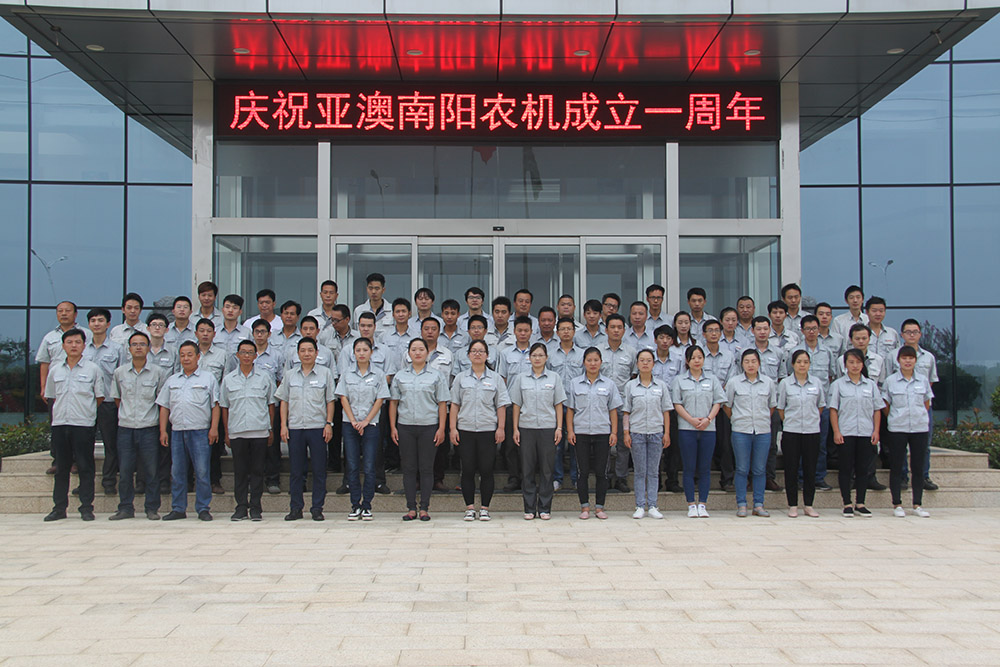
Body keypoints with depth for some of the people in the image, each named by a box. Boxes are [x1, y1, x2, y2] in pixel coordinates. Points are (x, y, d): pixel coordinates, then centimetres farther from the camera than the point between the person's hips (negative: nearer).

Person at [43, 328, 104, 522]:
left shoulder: (92, 369, 3)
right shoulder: (55, 370, 12)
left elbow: (100, 397, 7)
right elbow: (49, 396, 20)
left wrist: (86, 411, 3)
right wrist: (62, 409, 12)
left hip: (84, 424, -3)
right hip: (59, 423, 3)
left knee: (85, 467, -2)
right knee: (61, 467, 6)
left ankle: (86, 508, 2)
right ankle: (59, 507, 12)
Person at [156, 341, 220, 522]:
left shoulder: (208, 378, 7)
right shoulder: (172, 381, 17)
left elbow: (215, 405, 3)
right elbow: (164, 407, 16)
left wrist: (214, 428, -6)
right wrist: (163, 430, 8)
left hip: (200, 432, -4)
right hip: (177, 432, 4)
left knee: (202, 471, -4)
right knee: (177, 472, 6)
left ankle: (203, 509, 3)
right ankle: (178, 509, 14)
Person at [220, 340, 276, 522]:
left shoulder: (264, 377, 7)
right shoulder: (228, 379, 9)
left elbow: (271, 404, 10)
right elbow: (224, 407, 12)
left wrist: (271, 430, 6)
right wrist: (226, 433, 7)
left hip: (259, 431, -1)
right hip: (236, 432, 1)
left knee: (257, 470, 1)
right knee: (239, 471, 3)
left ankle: (255, 508, 7)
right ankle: (241, 507, 9)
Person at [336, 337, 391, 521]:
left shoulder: (378, 374, 3)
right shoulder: (347, 374, 7)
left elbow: (380, 400, 0)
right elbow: (343, 399, 4)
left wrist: (366, 421, -9)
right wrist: (354, 421, -7)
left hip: (371, 425, -1)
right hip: (350, 425, 1)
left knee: (369, 467, -2)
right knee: (352, 467, 2)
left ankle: (366, 506, 6)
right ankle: (355, 505, 8)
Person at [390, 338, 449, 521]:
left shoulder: (436, 376, 5)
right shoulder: (400, 376, 10)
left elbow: (442, 404, 3)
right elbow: (393, 402, 12)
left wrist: (441, 428, -5)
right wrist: (393, 427, 3)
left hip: (429, 426, -2)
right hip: (405, 426, 2)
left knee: (426, 468, 1)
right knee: (409, 468, 3)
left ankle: (424, 508, 7)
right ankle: (411, 508, 8)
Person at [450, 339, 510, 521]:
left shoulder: (495, 378, 7)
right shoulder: (460, 378, 9)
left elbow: (501, 405, 6)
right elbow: (455, 405, 9)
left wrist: (501, 428, -2)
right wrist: (453, 428, 0)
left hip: (488, 430, -1)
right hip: (465, 430, 1)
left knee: (486, 470, 0)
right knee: (468, 470, 2)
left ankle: (485, 508, 9)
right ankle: (470, 508, 10)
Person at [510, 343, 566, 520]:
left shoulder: (554, 377, 5)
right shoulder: (521, 378, 6)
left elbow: (558, 404, 5)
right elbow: (516, 405, 7)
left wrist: (559, 428, -2)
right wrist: (515, 429, 1)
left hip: (548, 427, 0)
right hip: (526, 427, 1)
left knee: (546, 469, 2)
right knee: (527, 469, 2)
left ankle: (544, 508, 9)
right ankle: (529, 508, 10)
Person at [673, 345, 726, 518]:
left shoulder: (712, 379, 11)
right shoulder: (680, 380, 7)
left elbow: (718, 402, 6)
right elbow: (677, 404, 1)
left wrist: (708, 419, -11)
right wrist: (692, 420, -12)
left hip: (708, 429, 1)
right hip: (686, 429, -1)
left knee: (705, 468, 2)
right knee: (689, 468, 0)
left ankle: (702, 504, 7)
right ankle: (691, 505, 4)